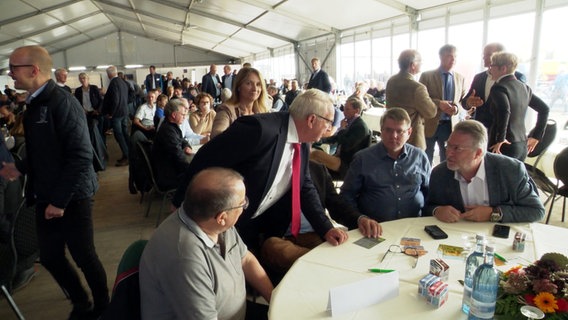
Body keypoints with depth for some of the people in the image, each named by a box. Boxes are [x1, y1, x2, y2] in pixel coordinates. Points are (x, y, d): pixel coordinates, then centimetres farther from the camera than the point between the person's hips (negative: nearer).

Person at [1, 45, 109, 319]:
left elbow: (80, 156, -24)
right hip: (45, 198, 9)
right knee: (50, 258, 14)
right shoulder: (35, 104, 10)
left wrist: (60, 200, -21)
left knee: (84, 258, 2)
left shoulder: (62, 103, -17)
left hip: (70, 199, -8)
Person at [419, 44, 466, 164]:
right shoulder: (426, 76, -3)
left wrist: (457, 108, -11)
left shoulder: (460, 78, 8)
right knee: (426, 159, 7)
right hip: (429, 124, -3)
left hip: (450, 125, 3)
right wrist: (438, 103, -19)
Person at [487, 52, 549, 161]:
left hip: (504, 147, -8)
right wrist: (537, 136, 19)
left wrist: (500, 139, -21)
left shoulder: (498, 88, -12)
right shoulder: (524, 87, 12)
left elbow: (504, 110, -30)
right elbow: (544, 109, 18)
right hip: (523, 146, 8)